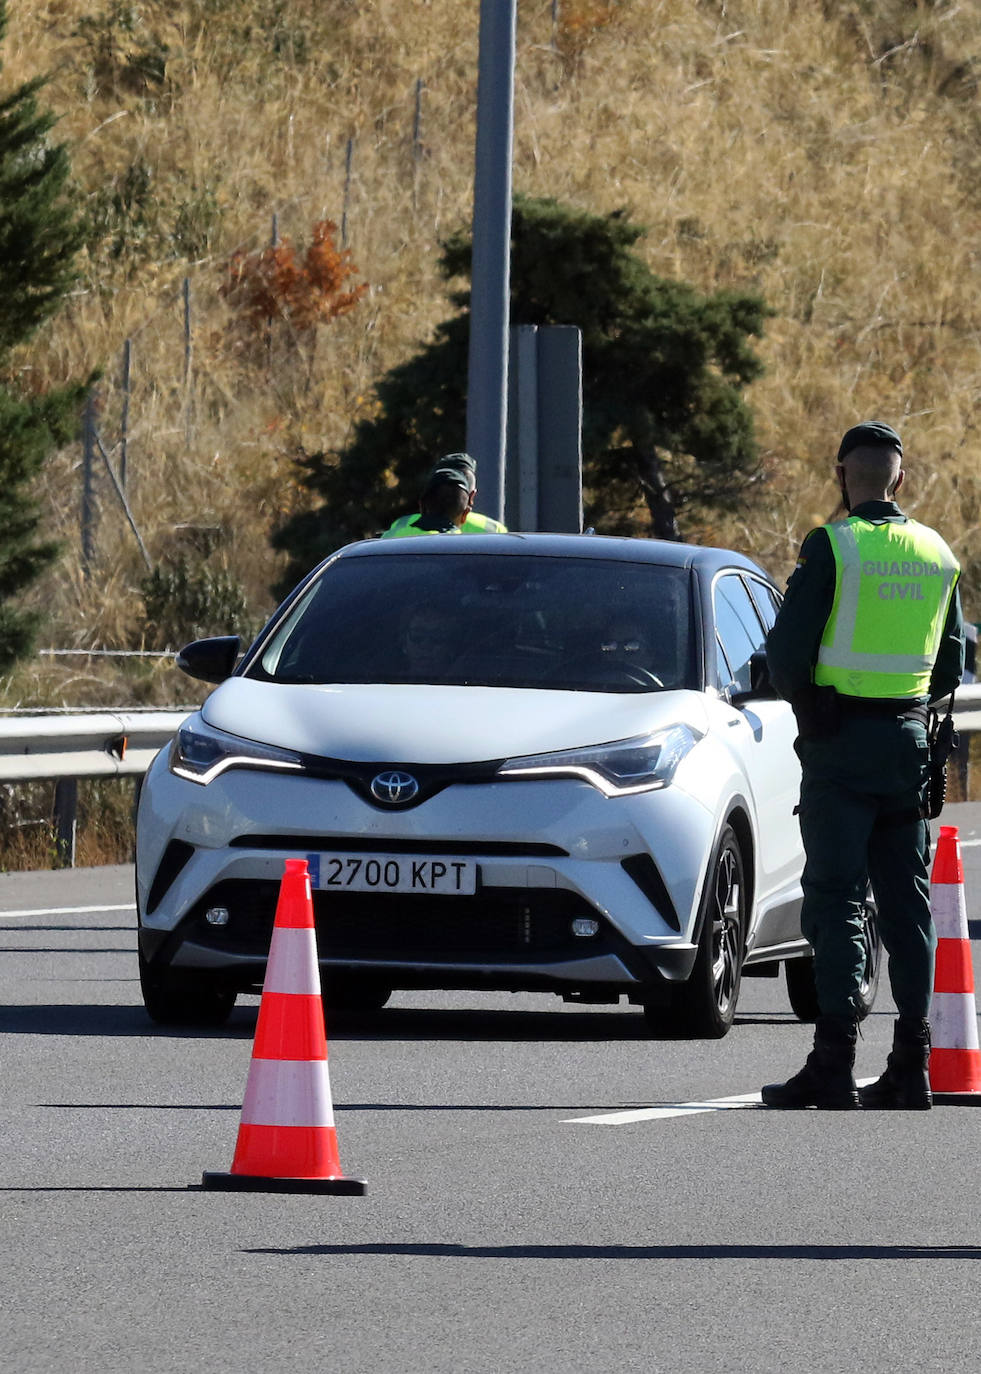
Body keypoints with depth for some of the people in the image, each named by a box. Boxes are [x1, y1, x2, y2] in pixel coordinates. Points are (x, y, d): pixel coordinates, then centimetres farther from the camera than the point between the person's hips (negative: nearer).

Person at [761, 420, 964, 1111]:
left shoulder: (833, 548, -11)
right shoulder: (937, 555, 8)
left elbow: (788, 649, -12)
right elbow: (952, 663, 16)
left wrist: (807, 710, 6)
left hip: (840, 743, -5)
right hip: (909, 741, 5)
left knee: (835, 898, -5)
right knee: (906, 900, 9)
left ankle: (834, 1062, -13)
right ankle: (911, 1066, 6)